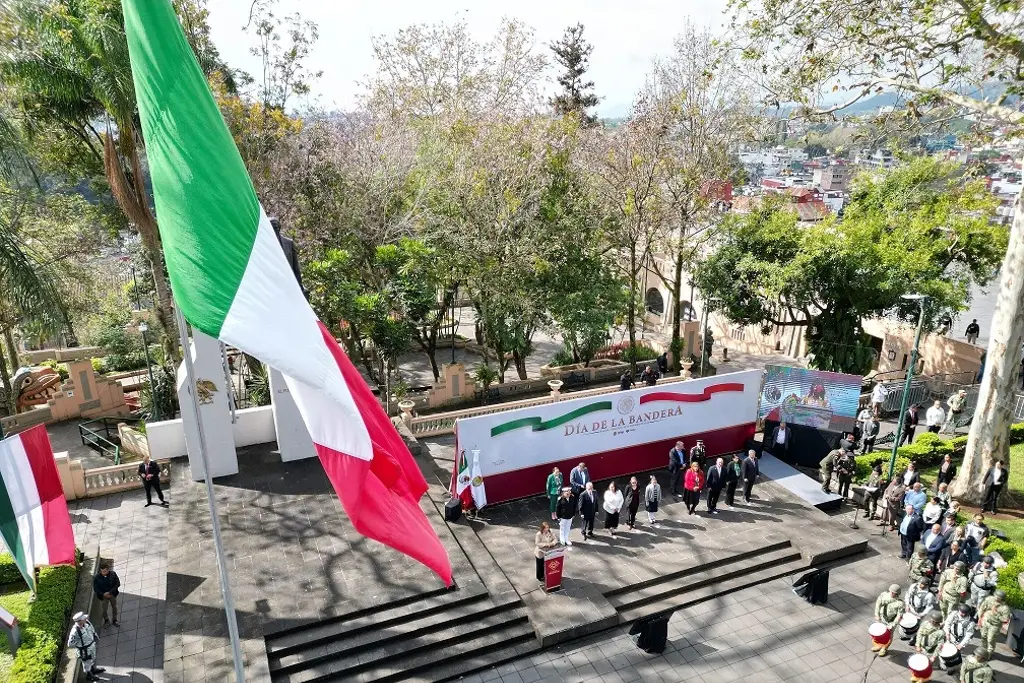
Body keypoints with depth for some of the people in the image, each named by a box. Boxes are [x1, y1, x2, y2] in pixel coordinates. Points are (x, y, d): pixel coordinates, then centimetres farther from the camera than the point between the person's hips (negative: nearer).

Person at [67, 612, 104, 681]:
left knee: (93, 658, 32)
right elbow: (70, 644, -30)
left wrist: (95, 636, 1)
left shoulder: (86, 622, -19)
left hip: (92, 645, 6)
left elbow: (92, 629, 4)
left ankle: (94, 669, 59)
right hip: (85, 650, -6)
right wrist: (82, 642, -25)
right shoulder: (75, 631, -39)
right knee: (87, 662, 21)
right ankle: (89, 675, 48)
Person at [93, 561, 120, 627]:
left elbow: (117, 584, -15)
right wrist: (103, 594, -22)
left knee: (114, 607, 19)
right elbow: (95, 589, -13)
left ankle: (115, 620, 41)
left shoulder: (113, 574, -19)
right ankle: (106, 620, 43)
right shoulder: (96, 578, -22)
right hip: (103, 596, -1)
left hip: (112, 594, 1)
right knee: (104, 609, 14)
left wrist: (109, 592, -22)